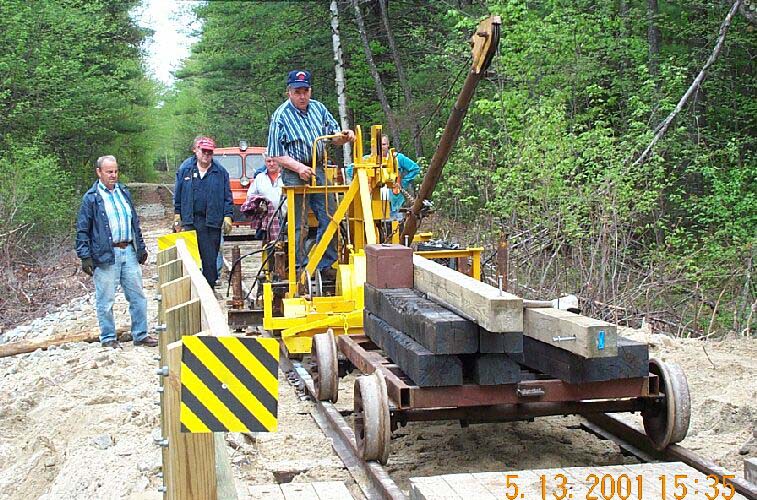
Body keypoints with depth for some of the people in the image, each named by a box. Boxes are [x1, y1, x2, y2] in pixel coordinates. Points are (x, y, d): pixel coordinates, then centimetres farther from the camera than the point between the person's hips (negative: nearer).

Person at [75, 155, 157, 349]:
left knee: (137, 296, 9)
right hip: (105, 256, -5)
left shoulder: (124, 193, 14)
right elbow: (82, 230, -5)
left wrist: (141, 247, 18)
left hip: (128, 252, 6)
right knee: (106, 300, 2)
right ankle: (108, 338, 14)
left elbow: (135, 223, 20)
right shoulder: (91, 198, -4)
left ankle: (140, 335, 19)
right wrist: (85, 257, -11)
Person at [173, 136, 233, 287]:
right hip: (189, 220, 1)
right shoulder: (185, 169, 8)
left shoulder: (220, 172, 5)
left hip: (211, 222, -1)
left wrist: (227, 217, -3)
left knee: (210, 258, 2)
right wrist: (177, 216, 8)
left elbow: (227, 197, 5)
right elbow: (178, 194, 12)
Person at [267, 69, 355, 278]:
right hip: (294, 174, -5)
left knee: (329, 218, 4)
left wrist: (344, 137, -9)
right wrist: (298, 167, -23)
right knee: (298, 224, -2)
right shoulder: (281, 116, -9)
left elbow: (333, 137, 15)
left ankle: (326, 266, 12)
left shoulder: (318, 108, 7)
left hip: (318, 170, 5)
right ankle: (300, 268, 5)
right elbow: (276, 154, -9)